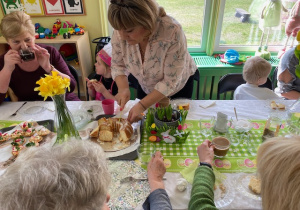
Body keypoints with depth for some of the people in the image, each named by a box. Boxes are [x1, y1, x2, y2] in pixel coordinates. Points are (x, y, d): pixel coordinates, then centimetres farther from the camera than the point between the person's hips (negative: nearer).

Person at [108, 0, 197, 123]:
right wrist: (123, 88, -30)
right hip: (146, 87, 4)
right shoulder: (120, 32, -26)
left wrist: (143, 105, -37)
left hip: (178, 87, -3)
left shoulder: (172, 32, -38)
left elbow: (170, 81, -32)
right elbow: (117, 65, -11)